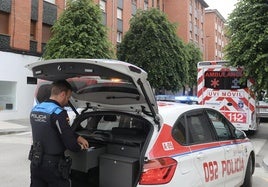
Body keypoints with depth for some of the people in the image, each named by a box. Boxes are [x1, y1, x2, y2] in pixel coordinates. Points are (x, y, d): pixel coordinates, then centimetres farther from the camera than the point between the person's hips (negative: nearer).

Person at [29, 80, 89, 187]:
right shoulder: (58, 113, -21)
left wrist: (78, 137, 16)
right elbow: (70, 144, -21)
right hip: (53, 166, -8)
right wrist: (80, 147, 1)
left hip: (35, 163, 8)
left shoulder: (35, 109, 6)